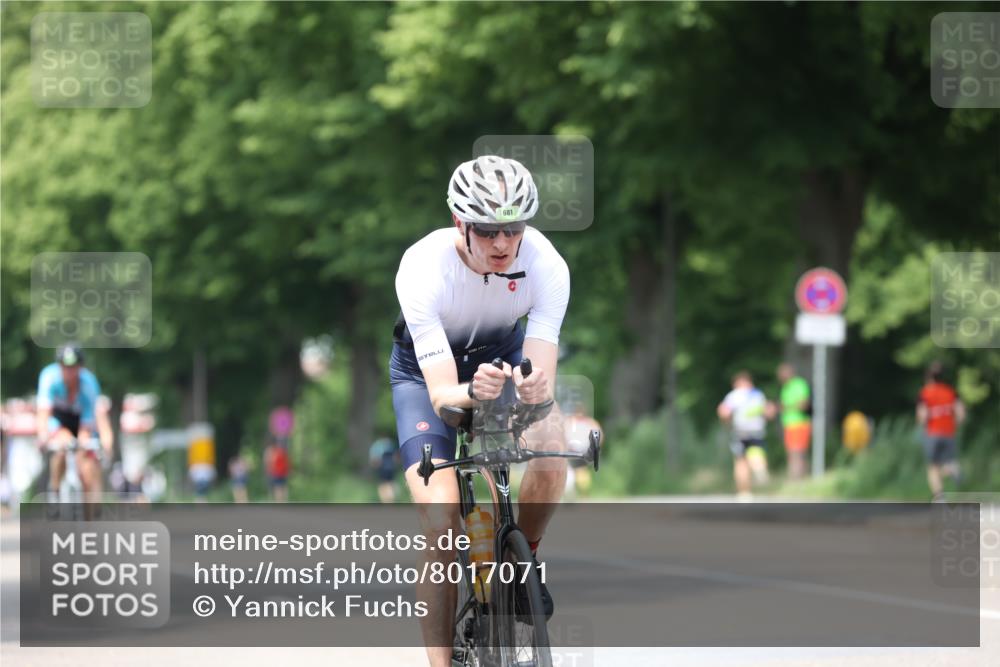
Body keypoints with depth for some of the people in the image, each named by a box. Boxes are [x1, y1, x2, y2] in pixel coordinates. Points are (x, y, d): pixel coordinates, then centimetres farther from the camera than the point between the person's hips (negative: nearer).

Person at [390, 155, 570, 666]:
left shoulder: (546, 265, -30)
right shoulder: (423, 269, -36)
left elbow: (543, 373, -33)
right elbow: (440, 391, -38)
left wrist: (536, 387, -57)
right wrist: (471, 393, -61)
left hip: (504, 355, 2)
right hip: (429, 367, -2)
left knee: (550, 453, -29)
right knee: (440, 522, -20)